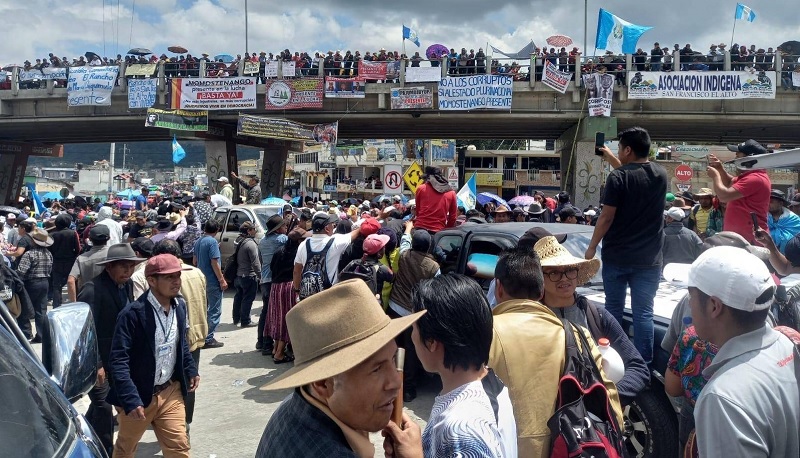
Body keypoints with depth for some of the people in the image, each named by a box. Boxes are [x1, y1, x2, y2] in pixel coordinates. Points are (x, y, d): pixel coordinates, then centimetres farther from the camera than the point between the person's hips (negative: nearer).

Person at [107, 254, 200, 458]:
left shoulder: (179, 306, -1)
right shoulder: (133, 313, -22)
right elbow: (118, 360, -23)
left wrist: (191, 369, 11)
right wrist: (130, 399, -28)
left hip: (170, 392, 4)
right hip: (139, 396, -4)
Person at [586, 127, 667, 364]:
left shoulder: (617, 177, -12)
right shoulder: (661, 175, 4)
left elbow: (607, 217, -12)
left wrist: (592, 247, -2)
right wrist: (611, 158, 32)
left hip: (616, 256, -3)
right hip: (649, 259, 3)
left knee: (613, 309, 10)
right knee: (643, 313, 4)